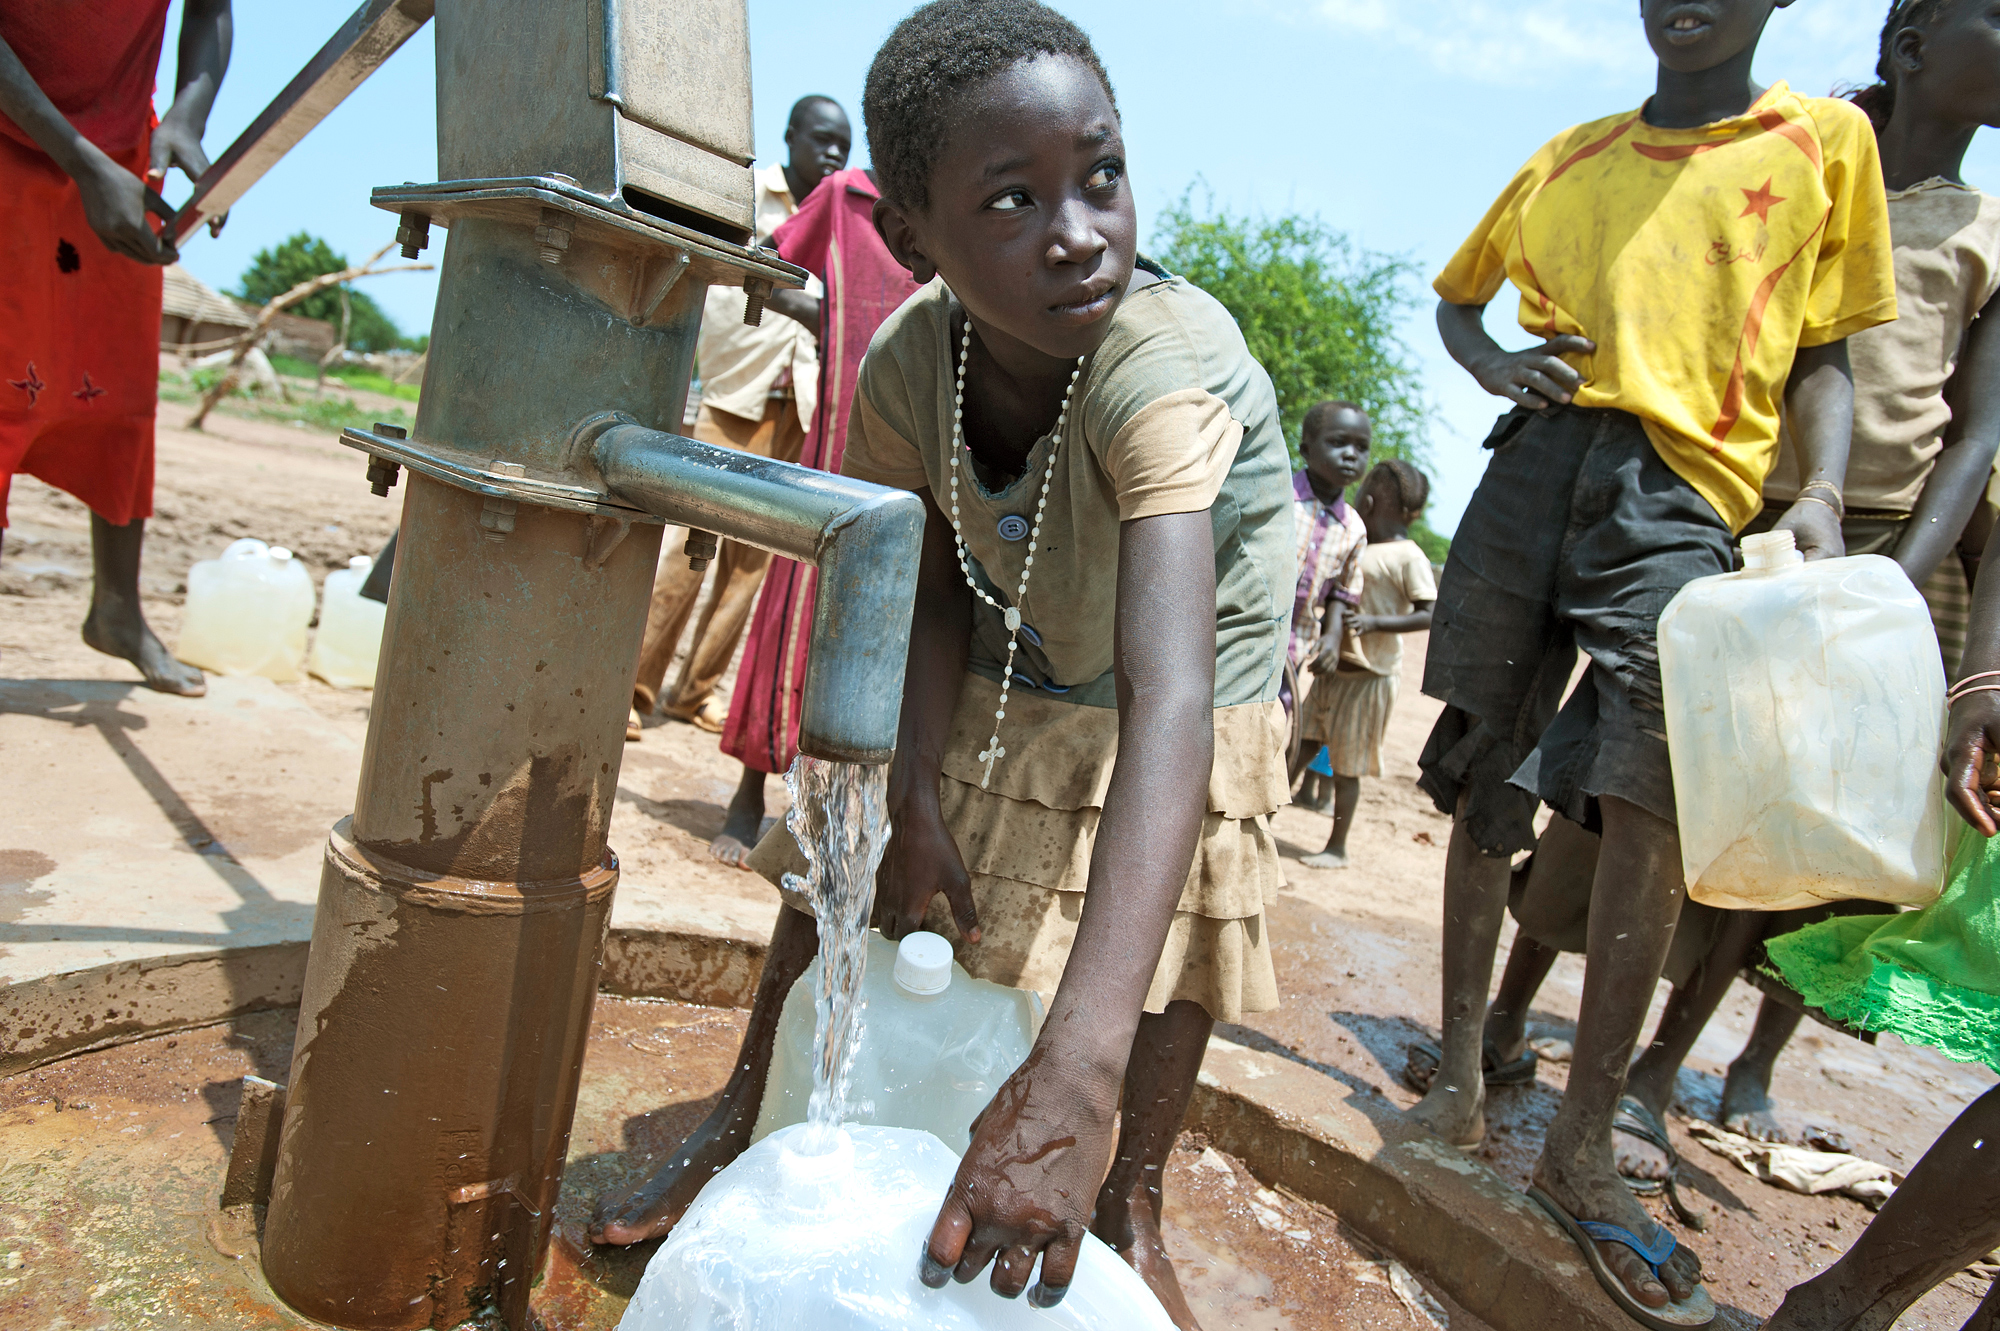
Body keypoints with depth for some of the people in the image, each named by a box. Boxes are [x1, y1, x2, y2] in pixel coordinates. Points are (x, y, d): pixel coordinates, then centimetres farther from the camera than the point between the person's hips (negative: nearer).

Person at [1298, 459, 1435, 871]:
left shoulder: (1407, 556, -11)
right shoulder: (1353, 546, 12)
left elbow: (1429, 615, -16)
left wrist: (1375, 622, -27)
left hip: (1370, 673, -7)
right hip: (1332, 666, 7)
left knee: (1345, 764, 1)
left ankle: (1337, 848, 14)